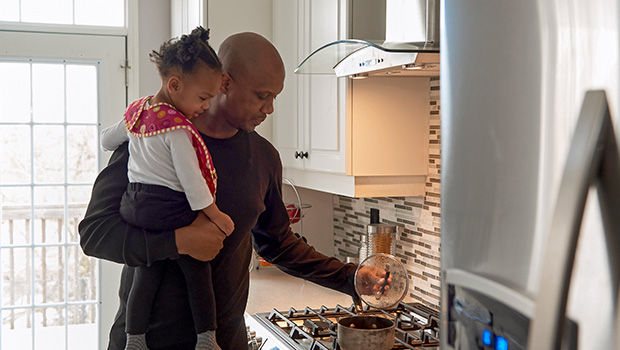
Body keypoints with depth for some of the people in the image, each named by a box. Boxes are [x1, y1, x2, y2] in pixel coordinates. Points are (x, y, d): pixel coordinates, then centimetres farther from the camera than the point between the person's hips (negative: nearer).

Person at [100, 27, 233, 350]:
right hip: (169, 209, -8)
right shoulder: (178, 129, -17)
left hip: (133, 205, 8)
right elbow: (190, 178, -17)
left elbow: (106, 140, 23)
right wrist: (216, 216, -9)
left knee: (147, 272, 17)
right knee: (197, 273, 6)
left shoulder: (136, 111, 8)